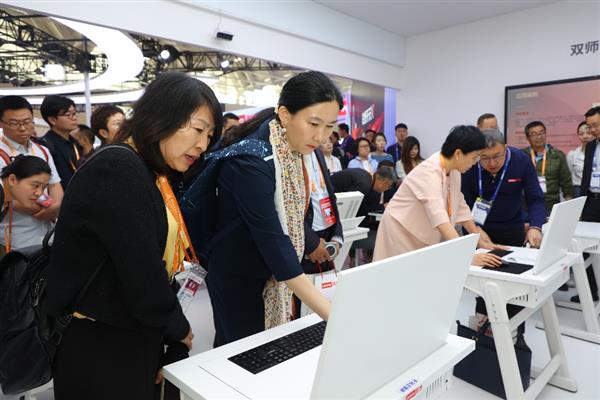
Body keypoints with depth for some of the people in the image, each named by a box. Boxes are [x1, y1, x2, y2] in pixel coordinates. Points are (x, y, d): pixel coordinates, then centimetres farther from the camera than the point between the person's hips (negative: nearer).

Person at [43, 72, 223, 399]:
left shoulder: (147, 176, 8)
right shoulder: (119, 169, -22)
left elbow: (152, 266, 3)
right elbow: (140, 275, -25)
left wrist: (167, 336, -1)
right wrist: (178, 330, -8)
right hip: (98, 347, -8)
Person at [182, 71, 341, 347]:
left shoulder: (296, 149, -3)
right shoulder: (250, 160, -28)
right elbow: (271, 239, -33)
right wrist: (330, 312, -36)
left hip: (275, 270, 8)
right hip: (238, 276, -7)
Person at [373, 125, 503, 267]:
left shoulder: (454, 171, -2)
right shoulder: (430, 172, -28)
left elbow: (460, 207, 9)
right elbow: (439, 217, -40)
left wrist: (479, 239, 4)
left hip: (426, 239, 8)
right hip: (402, 234, -8)